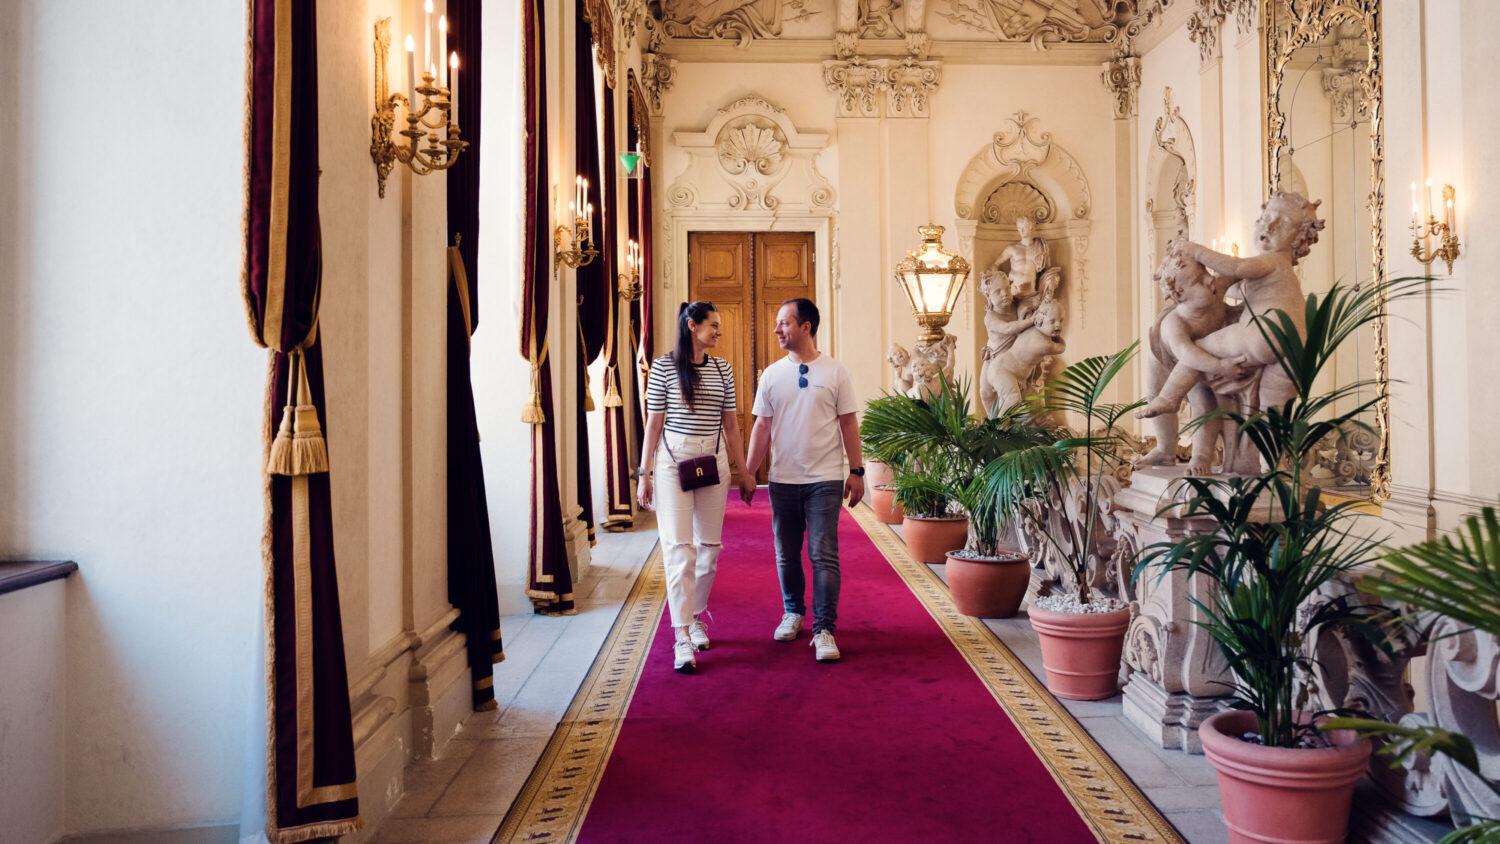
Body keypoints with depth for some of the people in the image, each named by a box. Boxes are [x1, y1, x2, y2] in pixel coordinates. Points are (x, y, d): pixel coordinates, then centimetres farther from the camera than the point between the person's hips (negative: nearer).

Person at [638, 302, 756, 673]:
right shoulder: (664, 366, -2)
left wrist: (744, 471, 13)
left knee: (710, 545, 8)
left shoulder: (722, 368, 10)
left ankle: (695, 617, 27)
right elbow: (654, 423, -1)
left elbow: (731, 424, 14)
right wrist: (645, 473, -4)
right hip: (674, 461, -4)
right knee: (679, 548, -8)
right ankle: (682, 639, -7)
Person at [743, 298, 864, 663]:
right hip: (782, 480, 3)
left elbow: (849, 424, 2)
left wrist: (857, 471, -1)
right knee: (786, 554, 12)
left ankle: (824, 630, 2)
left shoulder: (835, 373, -1)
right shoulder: (772, 374, 5)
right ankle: (793, 613, 32)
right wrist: (748, 474, 4)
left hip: (825, 480, -3)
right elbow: (762, 427, 8)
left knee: (824, 556, -5)